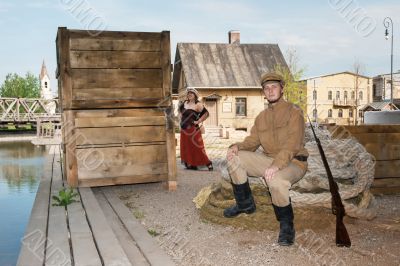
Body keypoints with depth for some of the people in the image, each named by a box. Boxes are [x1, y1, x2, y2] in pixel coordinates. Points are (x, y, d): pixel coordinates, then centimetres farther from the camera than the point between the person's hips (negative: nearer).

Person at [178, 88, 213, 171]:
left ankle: (208, 163, 0)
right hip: (184, 130, 8)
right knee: (186, 147, 10)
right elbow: (180, 109, 31)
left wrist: (198, 121, -17)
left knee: (196, 147, -8)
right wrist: (181, 117, 17)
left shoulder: (198, 104, -11)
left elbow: (206, 113, -20)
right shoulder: (185, 103, 10)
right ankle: (190, 164, 18)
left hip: (193, 129, -8)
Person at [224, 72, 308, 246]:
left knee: (275, 180, -39)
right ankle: (245, 204, 5)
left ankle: (286, 225, -14)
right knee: (234, 157, -8)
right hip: (269, 160, 7)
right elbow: (253, 141, 11)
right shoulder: (261, 117, 13)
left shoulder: (293, 111, -9)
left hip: (293, 162, -6)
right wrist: (238, 146, -13)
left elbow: (292, 143, -22)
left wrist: (276, 165, -36)